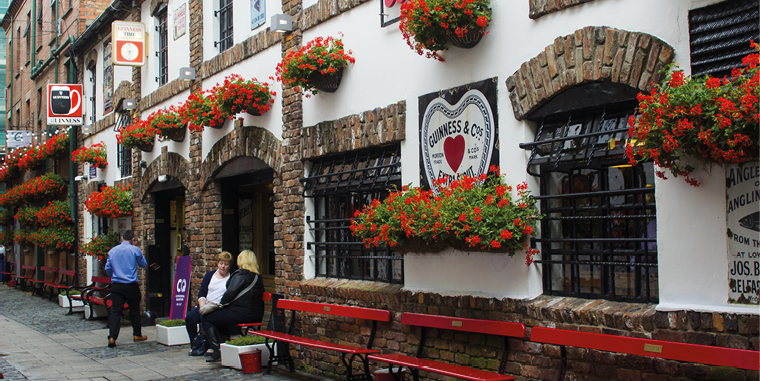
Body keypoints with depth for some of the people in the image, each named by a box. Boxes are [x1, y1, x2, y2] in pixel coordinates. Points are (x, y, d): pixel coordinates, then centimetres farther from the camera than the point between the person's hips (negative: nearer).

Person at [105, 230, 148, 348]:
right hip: (131, 285, -2)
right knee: (134, 310, 13)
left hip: (116, 285, 2)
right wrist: (140, 256, 26)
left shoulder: (112, 251, 6)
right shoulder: (135, 250, -5)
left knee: (115, 311, -1)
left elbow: (107, 268, 12)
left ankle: (112, 337, -12)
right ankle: (137, 334, 25)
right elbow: (143, 264, 8)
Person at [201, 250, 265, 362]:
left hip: (239, 314, -9)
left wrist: (222, 302, -2)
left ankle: (217, 351, -2)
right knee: (219, 316, 30)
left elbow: (231, 292, -21)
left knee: (205, 318, 4)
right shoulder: (258, 277, 12)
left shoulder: (241, 274, -13)